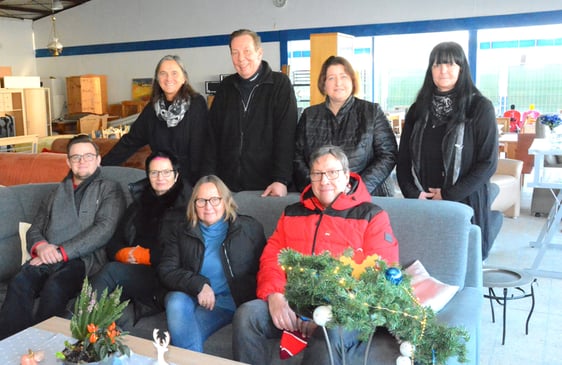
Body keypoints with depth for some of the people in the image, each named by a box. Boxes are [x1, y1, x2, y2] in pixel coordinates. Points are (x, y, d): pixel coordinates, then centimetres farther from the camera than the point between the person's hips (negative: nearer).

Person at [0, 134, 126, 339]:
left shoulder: (109, 190, 12)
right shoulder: (57, 193, 29)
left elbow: (104, 229, -3)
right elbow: (35, 229, 22)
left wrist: (62, 252, -12)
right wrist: (40, 246, -4)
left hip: (85, 260, -4)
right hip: (48, 259, 4)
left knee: (54, 287, -36)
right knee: (19, 283, -30)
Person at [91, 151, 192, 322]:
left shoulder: (186, 207, 6)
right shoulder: (139, 204, 25)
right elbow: (113, 245, 20)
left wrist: (145, 255, -6)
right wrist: (124, 254, -4)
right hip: (131, 270, 5)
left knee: (112, 270, -30)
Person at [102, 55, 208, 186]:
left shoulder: (197, 104, -9)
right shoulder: (152, 107, 5)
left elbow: (199, 147, -13)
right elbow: (131, 140, 7)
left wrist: (197, 183, -18)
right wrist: (101, 165, 2)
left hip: (190, 180, -3)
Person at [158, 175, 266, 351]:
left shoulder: (250, 228, 8)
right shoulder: (181, 233, 13)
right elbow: (166, 270, 2)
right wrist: (198, 285, -15)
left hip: (233, 302, -3)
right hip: (195, 298, 3)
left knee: (183, 329, -28)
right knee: (176, 301, -31)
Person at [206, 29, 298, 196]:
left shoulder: (280, 84, -1)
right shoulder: (226, 86, 11)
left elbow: (286, 135, -9)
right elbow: (213, 134, 9)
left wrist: (281, 180, -17)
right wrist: (210, 178, 0)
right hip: (227, 185, 4)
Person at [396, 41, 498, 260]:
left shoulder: (479, 107, -1)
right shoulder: (419, 109, 10)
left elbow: (488, 162, -6)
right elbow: (403, 159, 9)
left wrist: (448, 195, -12)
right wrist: (413, 194, -6)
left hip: (464, 205, -3)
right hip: (421, 206, 3)